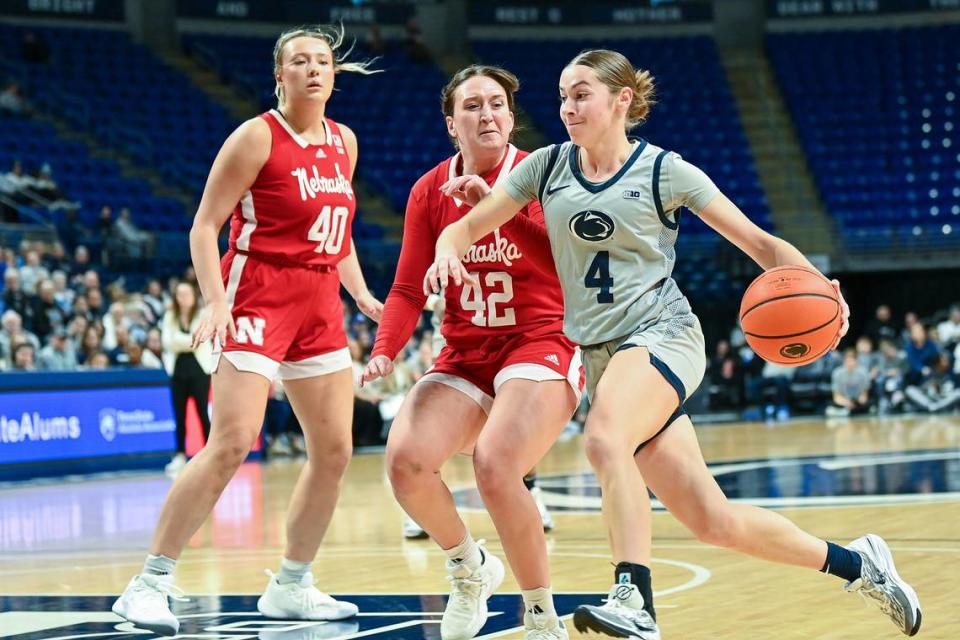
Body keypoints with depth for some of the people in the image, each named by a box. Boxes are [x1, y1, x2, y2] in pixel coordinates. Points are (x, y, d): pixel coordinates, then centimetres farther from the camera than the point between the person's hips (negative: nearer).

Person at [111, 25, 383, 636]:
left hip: (320, 304, 7)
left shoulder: (343, 142, 12)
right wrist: (215, 302, -21)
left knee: (335, 449, 6)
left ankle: (291, 586, 19)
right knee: (232, 443, -17)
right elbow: (204, 227, -9)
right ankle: (150, 584, -12)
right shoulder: (258, 137, -8)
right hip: (258, 298, -7)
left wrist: (363, 296, 12)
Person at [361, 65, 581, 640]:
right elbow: (409, 289, 9)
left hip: (541, 345, -4)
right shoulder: (430, 191, 7)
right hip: (465, 357, 4)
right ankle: (469, 566, 10)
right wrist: (385, 352, -9)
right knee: (406, 459, -21)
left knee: (494, 464, -30)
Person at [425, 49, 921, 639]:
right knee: (712, 519, 2)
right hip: (601, 354, 4)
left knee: (604, 437, -36)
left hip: (663, 334, -4)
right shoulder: (548, 167, 7)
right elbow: (467, 226, 7)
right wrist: (448, 252, -17)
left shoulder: (665, 171, -4)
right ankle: (857, 564, 20)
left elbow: (759, 242, -2)